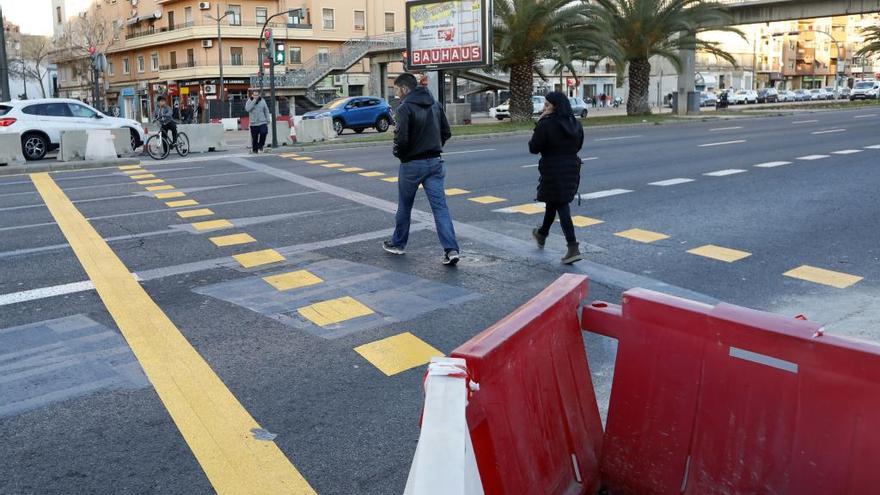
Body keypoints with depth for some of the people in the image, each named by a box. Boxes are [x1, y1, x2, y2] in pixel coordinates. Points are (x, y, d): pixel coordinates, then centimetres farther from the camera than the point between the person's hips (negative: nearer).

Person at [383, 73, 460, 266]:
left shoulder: (405, 107, -13)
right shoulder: (435, 104, 8)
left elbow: (402, 138, -21)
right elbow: (446, 133, 10)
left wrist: (398, 152, -2)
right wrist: (435, 147, 14)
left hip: (412, 164, -5)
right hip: (435, 162, 5)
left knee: (404, 206, 13)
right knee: (440, 206, 0)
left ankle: (398, 243, 29)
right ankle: (451, 249, -10)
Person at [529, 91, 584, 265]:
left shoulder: (546, 124, -17)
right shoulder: (576, 124, 5)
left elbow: (533, 148, -11)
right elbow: (578, 146, 14)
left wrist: (539, 124, -7)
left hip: (553, 170, -7)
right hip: (572, 168, 7)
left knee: (561, 206, -3)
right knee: (553, 202, 22)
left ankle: (573, 249, -5)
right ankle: (542, 234, 35)